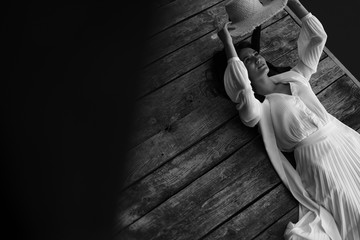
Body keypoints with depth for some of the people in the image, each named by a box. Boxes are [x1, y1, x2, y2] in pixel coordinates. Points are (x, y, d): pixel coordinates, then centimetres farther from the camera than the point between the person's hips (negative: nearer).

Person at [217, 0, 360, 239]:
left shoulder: (295, 76, 14)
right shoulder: (257, 108, -4)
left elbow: (318, 37, 17)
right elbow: (241, 86, -27)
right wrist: (228, 43, -19)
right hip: (316, 156, -5)